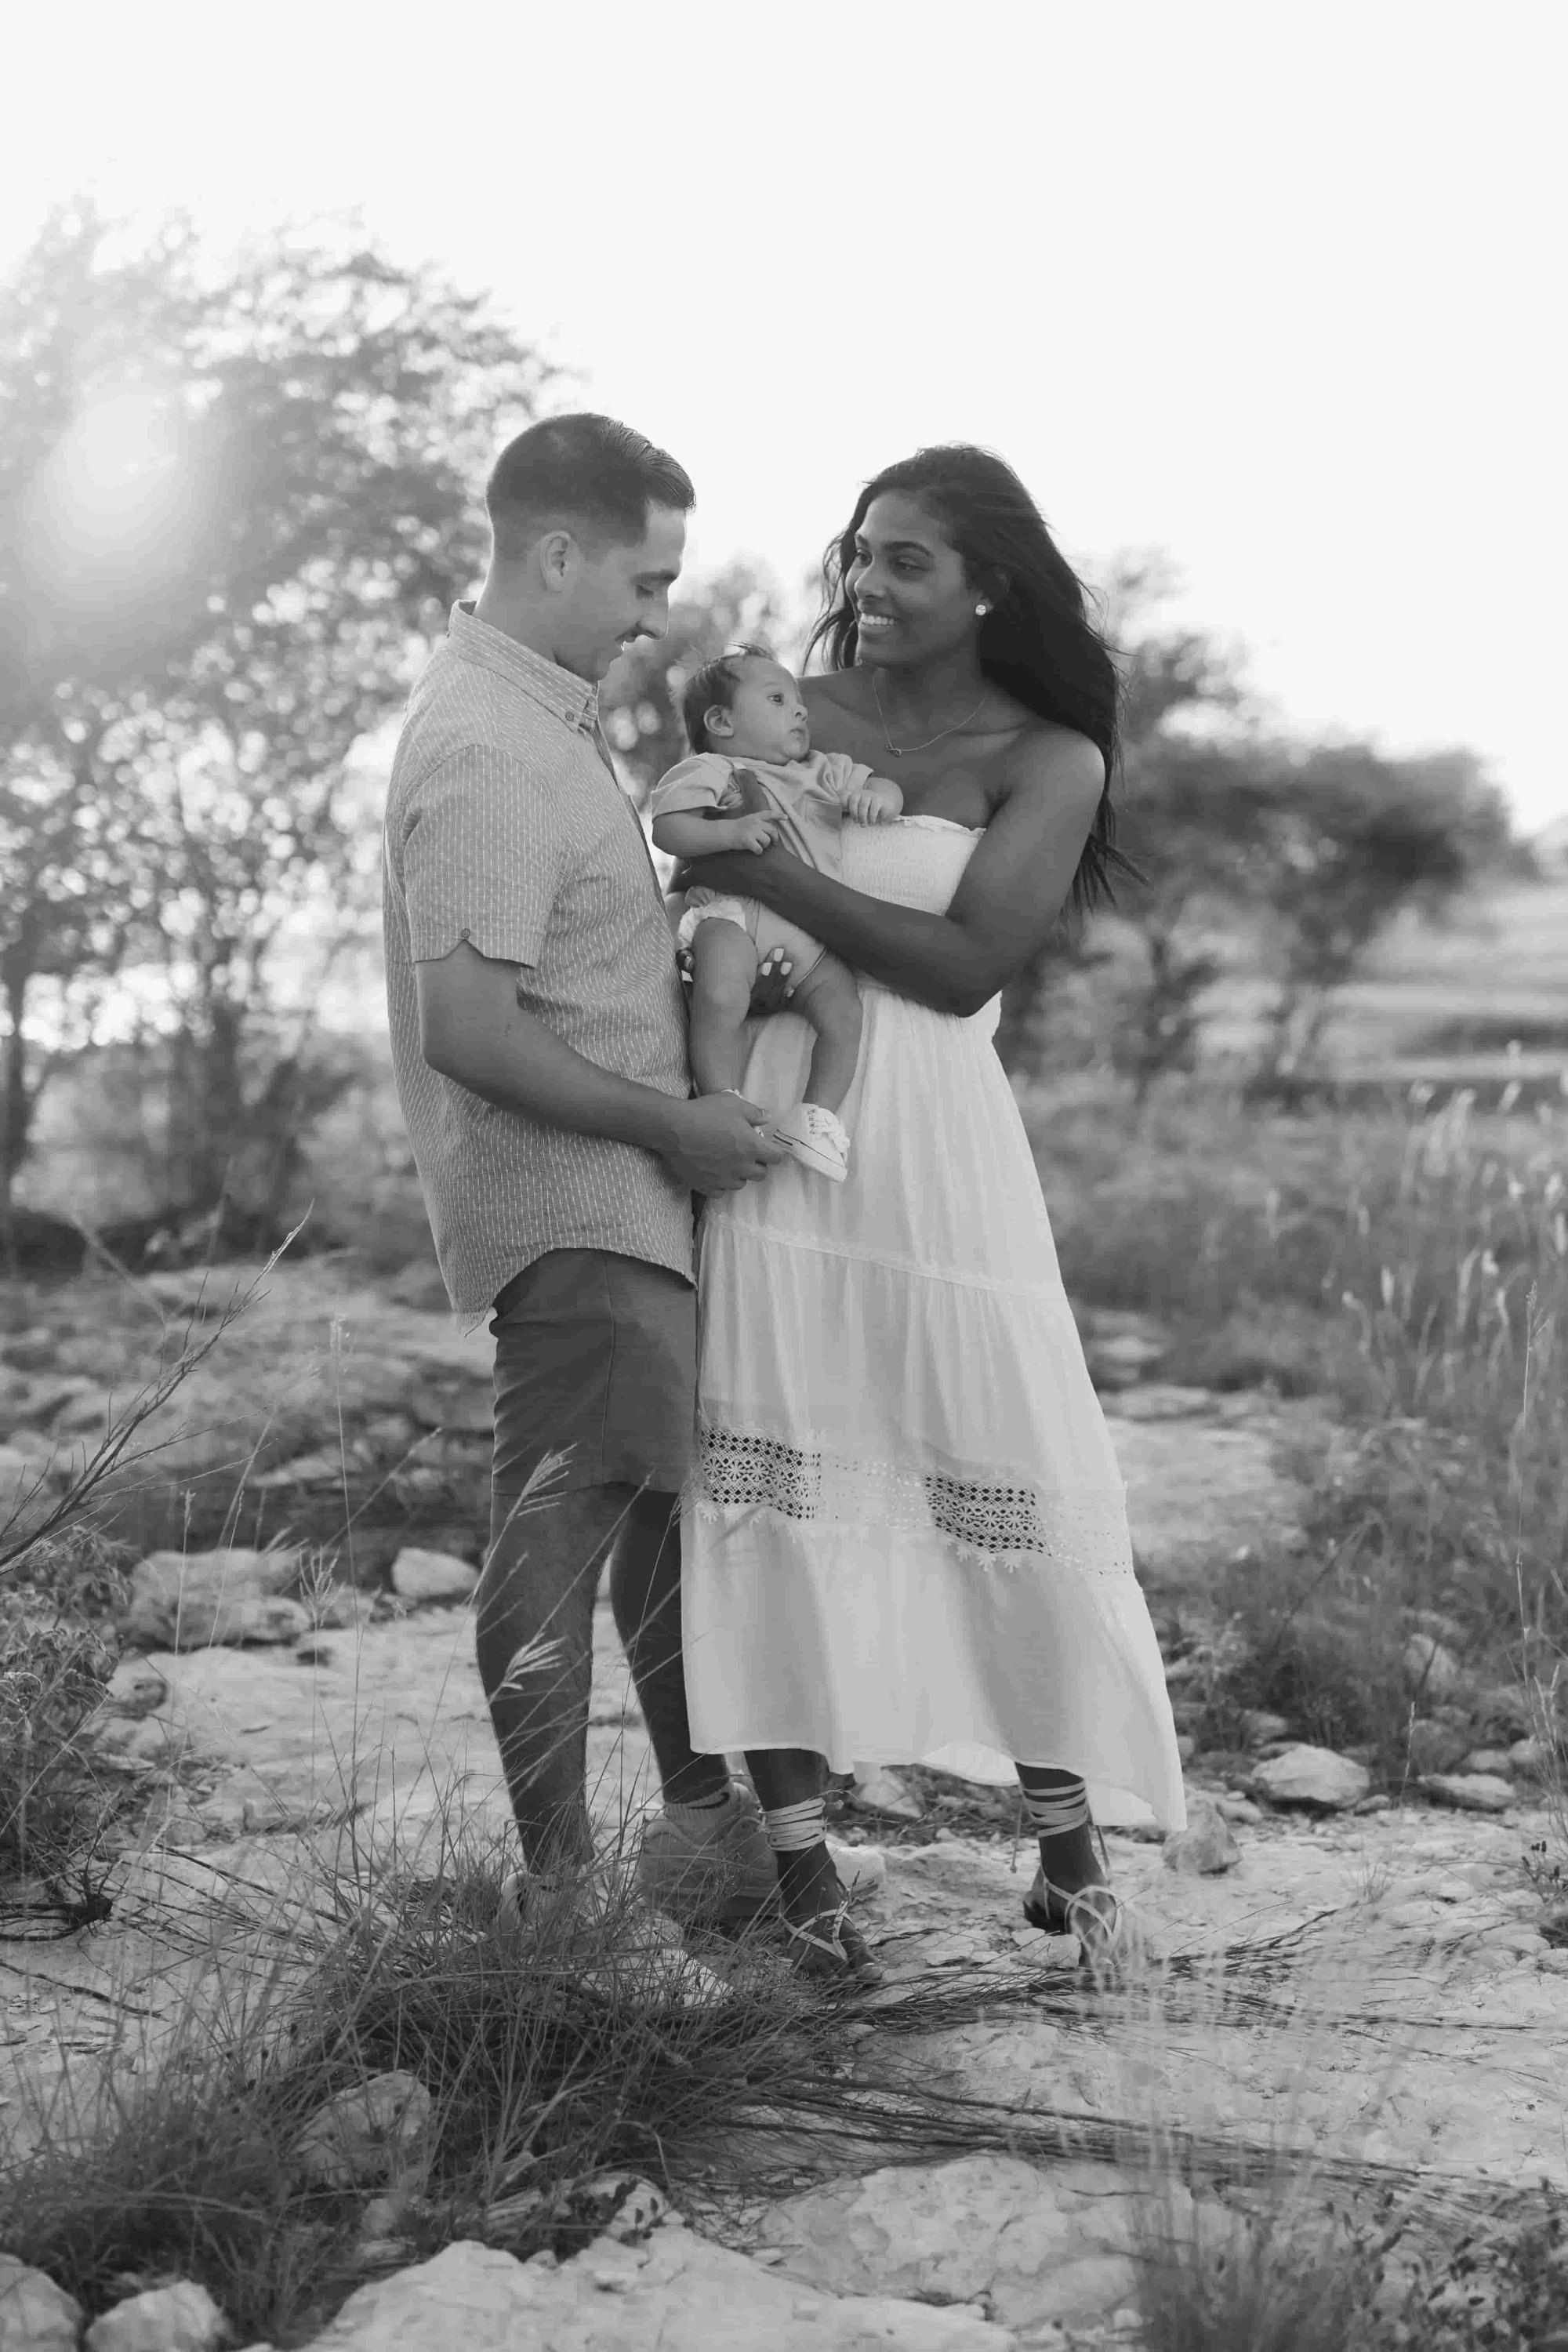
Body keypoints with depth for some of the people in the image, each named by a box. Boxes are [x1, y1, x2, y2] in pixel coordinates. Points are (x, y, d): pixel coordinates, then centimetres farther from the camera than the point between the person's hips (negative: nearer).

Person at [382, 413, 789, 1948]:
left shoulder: (542, 716, 14)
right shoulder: (486, 750, -19)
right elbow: (467, 1030, -25)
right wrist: (673, 1124, -18)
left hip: (627, 1196, 11)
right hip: (571, 1206, -11)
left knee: (665, 1498, 17)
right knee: (563, 1528, -4)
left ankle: (705, 1822, 30)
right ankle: (556, 1885, 6)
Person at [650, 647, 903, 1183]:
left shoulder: (822, 772, 28)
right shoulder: (709, 772, 8)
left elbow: (881, 785, 28)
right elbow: (667, 830, -3)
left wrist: (880, 796, 2)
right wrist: (730, 832, -19)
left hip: (814, 929, 5)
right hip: (734, 914, -5)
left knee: (842, 1011, -20)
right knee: (720, 999, -33)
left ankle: (818, 1114, -8)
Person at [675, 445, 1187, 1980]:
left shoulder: (1047, 761, 3)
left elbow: (965, 965, -10)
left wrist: (773, 875, -13)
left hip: (928, 1149, -2)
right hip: (760, 1138, 2)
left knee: (1013, 1487, 1)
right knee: (764, 1488, -2)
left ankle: (1070, 1853, 18)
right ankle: (798, 1864, 6)